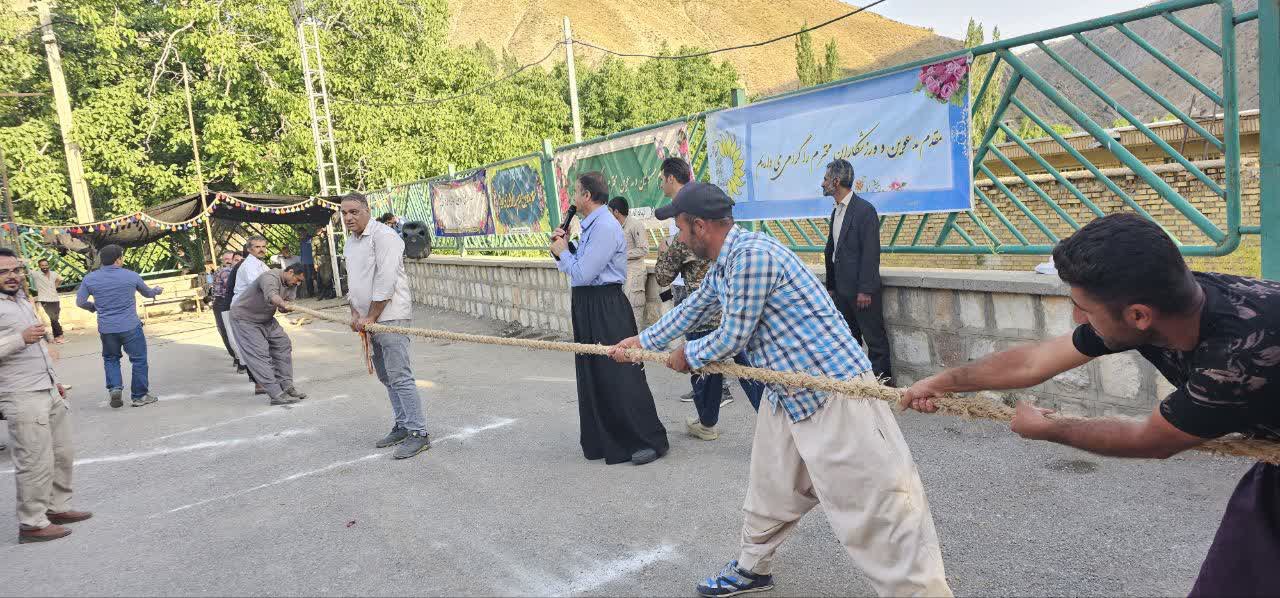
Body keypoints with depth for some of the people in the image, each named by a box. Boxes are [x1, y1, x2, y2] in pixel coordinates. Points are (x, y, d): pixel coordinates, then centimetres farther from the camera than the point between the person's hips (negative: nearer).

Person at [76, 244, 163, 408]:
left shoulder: (89, 278, 0)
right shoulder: (131, 276, -4)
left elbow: (80, 301, 3)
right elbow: (147, 293, 14)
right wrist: (157, 290, 37)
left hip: (106, 328, 3)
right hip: (130, 327, -3)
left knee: (110, 358, 22)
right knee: (139, 359, 9)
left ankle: (114, 388, 5)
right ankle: (140, 395, 13)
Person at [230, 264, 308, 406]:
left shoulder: (292, 285, -1)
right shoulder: (270, 277, -29)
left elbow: (283, 308, -4)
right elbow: (271, 295, -51)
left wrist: (284, 308, -29)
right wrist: (284, 304, -70)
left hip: (265, 319, 9)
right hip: (244, 318, -9)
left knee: (283, 345, 7)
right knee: (260, 354, -15)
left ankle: (287, 386, 13)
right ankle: (276, 395, -20)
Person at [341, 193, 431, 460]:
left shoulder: (383, 236, -11)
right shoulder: (350, 242, 18)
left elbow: (385, 281, -17)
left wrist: (370, 318, -15)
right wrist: (355, 313, 10)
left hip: (390, 316, -9)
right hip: (369, 319, 9)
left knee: (400, 377, -11)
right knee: (386, 376, 12)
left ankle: (418, 433, -7)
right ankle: (402, 426, 21)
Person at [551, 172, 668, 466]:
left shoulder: (605, 227, -18)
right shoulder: (590, 226, 13)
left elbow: (582, 274, -20)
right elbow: (579, 269, 17)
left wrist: (562, 252, -5)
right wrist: (564, 248, 3)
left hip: (606, 308, -10)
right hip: (588, 307, 10)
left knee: (619, 375, -6)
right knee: (592, 374, 15)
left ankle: (650, 440, 4)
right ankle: (602, 440, 28)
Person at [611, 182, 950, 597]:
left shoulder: (751, 254, -21)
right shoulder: (722, 267, 11)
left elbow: (732, 337, -16)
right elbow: (692, 310, 29)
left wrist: (687, 356, 4)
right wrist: (641, 342, 38)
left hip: (834, 395, -10)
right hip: (788, 397, 10)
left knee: (877, 515, -8)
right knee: (770, 492, 24)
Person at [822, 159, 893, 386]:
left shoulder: (865, 210, -13)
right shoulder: (836, 212, 14)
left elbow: (871, 253, -17)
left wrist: (865, 290, -20)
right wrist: (831, 285, 15)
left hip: (862, 290, -8)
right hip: (841, 289, 8)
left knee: (874, 337, 0)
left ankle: (883, 381, 7)